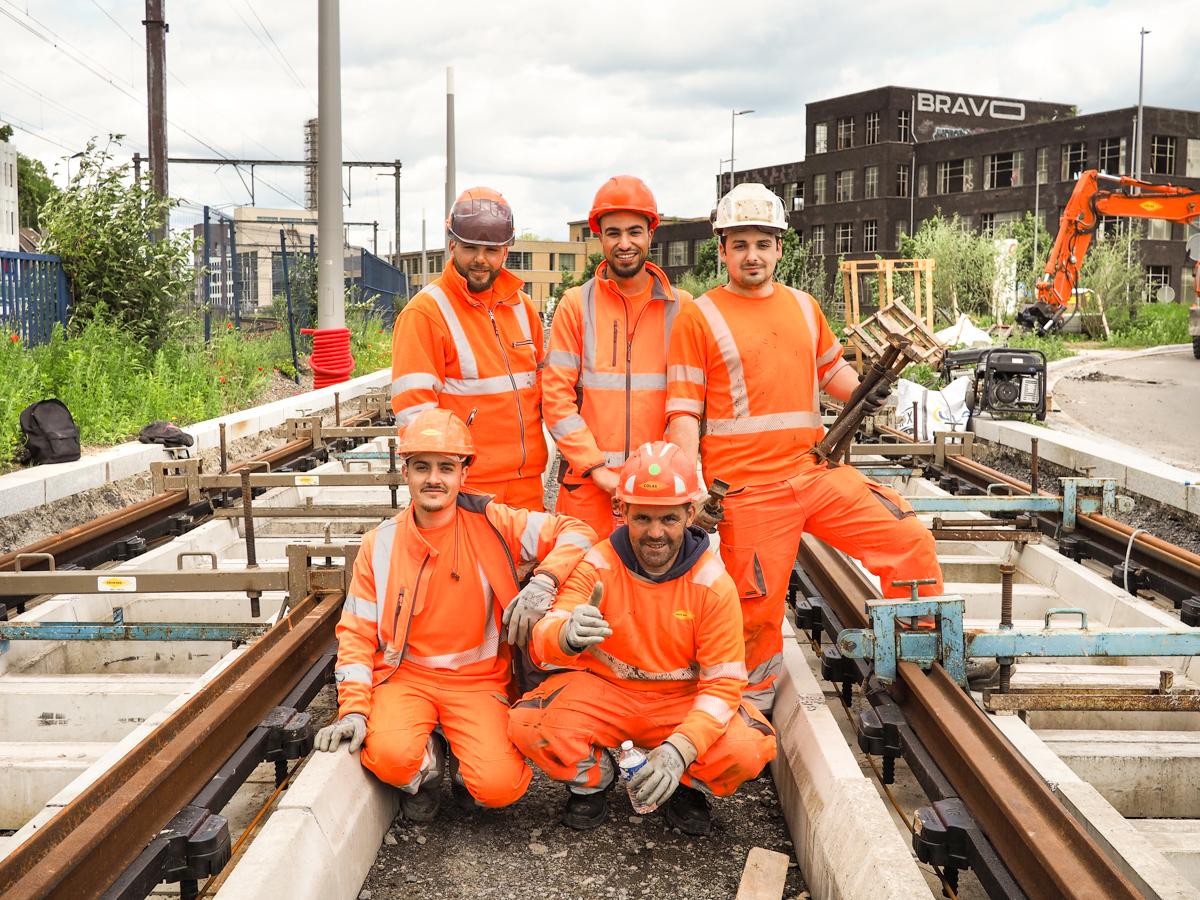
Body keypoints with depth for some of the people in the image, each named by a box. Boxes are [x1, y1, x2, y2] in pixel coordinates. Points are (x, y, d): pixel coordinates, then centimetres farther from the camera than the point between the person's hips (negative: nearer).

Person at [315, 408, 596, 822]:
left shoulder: (490, 523, -4)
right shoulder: (379, 545, 1)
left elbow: (576, 532, -4)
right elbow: (356, 633, 3)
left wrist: (545, 581, -24)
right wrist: (354, 709, -11)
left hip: (479, 680, -1)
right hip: (405, 676, 1)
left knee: (499, 786, -23)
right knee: (389, 756, -30)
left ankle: (468, 763, 14)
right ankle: (428, 764, 8)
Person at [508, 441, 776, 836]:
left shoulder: (713, 583, -14)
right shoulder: (597, 566, -14)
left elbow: (723, 682, -15)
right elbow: (543, 641, -25)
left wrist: (680, 749, -32)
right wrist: (567, 635, -52)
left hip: (681, 701, 0)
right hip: (603, 692, 0)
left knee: (748, 750, -29)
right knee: (529, 724, -28)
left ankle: (690, 787, 8)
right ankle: (591, 777, 6)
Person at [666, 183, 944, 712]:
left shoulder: (804, 307, 14)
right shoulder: (699, 317, -1)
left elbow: (830, 368, 28)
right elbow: (683, 411, -5)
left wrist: (861, 392, 6)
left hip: (817, 471, 5)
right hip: (747, 488, -5)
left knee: (913, 542, -3)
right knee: (757, 609, 0)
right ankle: (751, 708, 24)